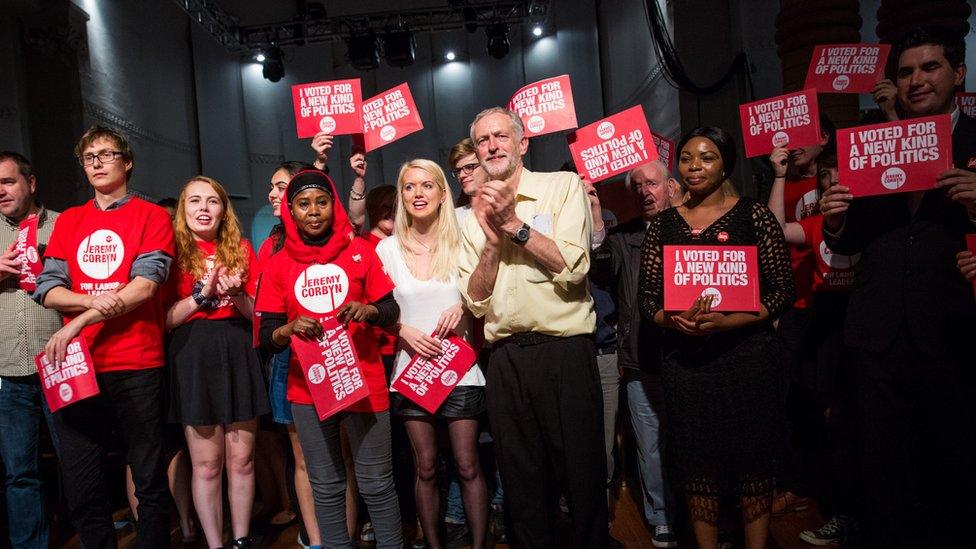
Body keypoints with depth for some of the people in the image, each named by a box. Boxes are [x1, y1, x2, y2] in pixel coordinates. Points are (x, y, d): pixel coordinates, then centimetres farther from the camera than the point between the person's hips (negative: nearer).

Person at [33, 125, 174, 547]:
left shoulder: (152, 217, 4)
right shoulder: (68, 221, 16)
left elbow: (145, 284, -9)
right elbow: (47, 290, 8)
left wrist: (79, 322, -13)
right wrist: (95, 300, -12)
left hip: (137, 366, -4)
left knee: (149, 481, 5)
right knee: (81, 489, 8)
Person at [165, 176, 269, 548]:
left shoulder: (242, 250, 8)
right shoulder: (174, 252, 2)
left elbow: (257, 312, 8)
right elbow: (165, 319, -3)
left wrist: (236, 295, -12)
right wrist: (202, 293, -15)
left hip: (238, 353, 2)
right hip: (194, 356, -2)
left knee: (241, 459, 8)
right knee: (206, 464, 4)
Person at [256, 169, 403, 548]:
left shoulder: (360, 251, 1)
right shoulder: (278, 264, 3)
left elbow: (391, 311, 3)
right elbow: (267, 337, 2)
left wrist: (368, 310, -19)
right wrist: (290, 328, -20)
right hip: (308, 388, 2)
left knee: (376, 483, 4)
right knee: (326, 487, 13)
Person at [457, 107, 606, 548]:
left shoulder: (563, 186, 2)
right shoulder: (473, 216, 12)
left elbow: (572, 267, -10)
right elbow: (475, 301, 4)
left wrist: (515, 224, -12)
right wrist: (492, 240, -10)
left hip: (565, 350, -3)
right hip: (505, 358, 4)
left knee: (581, 474, 5)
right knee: (521, 479, 13)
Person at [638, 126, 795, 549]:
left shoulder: (754, 216, 1)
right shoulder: (662, 224, 8)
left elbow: (783, 291, -3)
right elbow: (647, 296, 7)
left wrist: (728, 321, -17)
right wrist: (674, 320, -15)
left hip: (747, 352, -2)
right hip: (684, 359, 2)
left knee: (753, 464, 7)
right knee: (697, 464, 8)